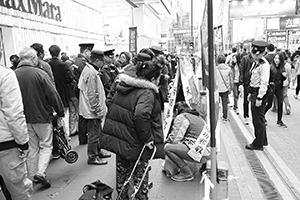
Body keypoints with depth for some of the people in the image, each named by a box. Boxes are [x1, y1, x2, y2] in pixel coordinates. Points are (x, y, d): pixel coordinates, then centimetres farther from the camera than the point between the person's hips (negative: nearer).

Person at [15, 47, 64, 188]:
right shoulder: (39, 73, -16)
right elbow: (53, 95, -15)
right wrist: (60, 112, -3)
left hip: (24, 118, 5)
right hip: (42, 117, -4)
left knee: (32, 148, 17)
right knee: (46, 145, 11)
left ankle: (33, 176, 27)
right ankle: (40, 172, -1)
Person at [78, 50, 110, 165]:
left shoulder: (88, 69, 12)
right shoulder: (91, 73, -22)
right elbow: (92, 95, -23)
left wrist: (100, 108, 20)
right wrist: (98, 110, -17)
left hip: (91, 110, 11)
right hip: (93, 111, -11)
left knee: (96, 132, 21)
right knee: (94, 133, 2)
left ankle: (97, 152, 35)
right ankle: (92, 157, 15)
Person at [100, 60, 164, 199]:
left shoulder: (123, 88, 7)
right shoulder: (147, 93, -19)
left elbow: (112, 111, 13)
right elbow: (141, 116, -36)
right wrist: (147, 138, -24)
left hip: (116, 138, 8)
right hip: (134, 144, -8)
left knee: (122, 173, 24)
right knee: (140, 178, 12)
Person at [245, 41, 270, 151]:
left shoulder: (264, 65, -17)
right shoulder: (256, 63, 11)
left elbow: (264, 83, -20)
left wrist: (259, 97, -22)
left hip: (260, 93, -9)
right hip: (254, 92, 10)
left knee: (258, 119, 1)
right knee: (257, 118, 19)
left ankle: (258, 144, 14)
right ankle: (263, 140, 35)